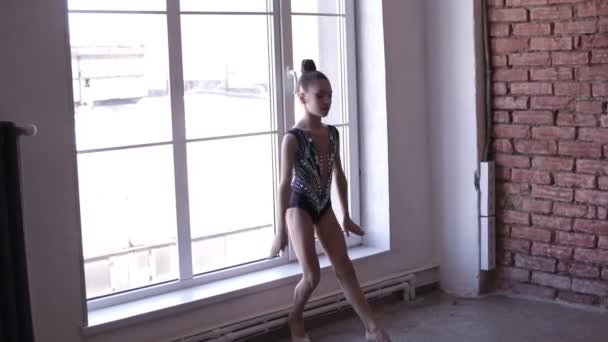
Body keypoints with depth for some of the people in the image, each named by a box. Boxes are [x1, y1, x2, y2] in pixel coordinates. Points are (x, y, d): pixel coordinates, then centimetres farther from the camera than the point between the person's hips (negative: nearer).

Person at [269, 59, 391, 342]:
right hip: (299, 209, -6)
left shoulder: (332, 133, 2)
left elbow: (339, 176, 12)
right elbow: (285, 184, -17)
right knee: (312, 275, -6)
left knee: (345, 269, 5)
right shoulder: (293, 138, -17)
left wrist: (346, 216, 16)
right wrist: (281, 231, -16)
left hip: (324, 208, 6)